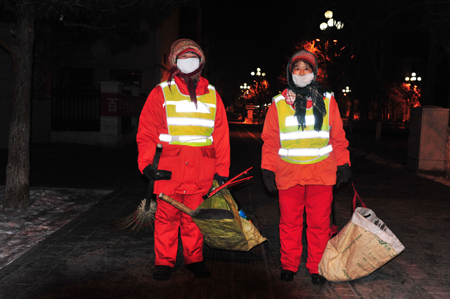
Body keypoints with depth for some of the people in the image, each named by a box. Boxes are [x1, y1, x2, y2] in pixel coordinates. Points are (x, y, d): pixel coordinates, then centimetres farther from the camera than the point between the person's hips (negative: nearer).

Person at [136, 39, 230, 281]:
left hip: (201, 171, 2)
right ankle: (164, 261, 18)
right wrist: (146, 163, -10)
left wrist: (221, 170, 6)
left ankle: (194, 259, 24)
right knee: (167, 216, 4)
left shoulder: (211, 95, 11)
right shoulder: (161, 93, 4)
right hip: (169, 169, -2)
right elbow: (146, 132, 2)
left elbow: (221, 135, 10)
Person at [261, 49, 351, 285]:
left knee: (319, 223, 5)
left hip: (321, 173, 0)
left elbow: (338, 137, 10)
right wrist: (268, 170, 1)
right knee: (290, 222, 7)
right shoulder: (278, 104, 5)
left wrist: (343, 165, 8)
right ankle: (289, 265, 23)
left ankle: (317, 267, 20)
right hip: (289, 173, 0)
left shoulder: (327, 101, 6)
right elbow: (270, 140, 6)